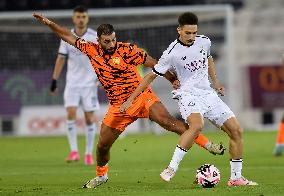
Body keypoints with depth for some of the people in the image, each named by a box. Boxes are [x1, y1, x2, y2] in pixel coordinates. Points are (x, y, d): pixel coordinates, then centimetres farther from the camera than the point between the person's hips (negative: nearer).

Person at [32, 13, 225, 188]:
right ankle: (101, 175, 32)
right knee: (102, 144, 5)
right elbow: (70, 37, 14)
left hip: (142, 97, -4)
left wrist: (174, 80, -11)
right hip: (118, 106, 4)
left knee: (167, 121, -23)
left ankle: (206, 143, -21)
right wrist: (49, 23, 9)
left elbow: (153, 64, -7)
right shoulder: (92, 50, 1)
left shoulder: (126, 50, -11)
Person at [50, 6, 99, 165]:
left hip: (90, 83, -1)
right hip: (72, 83, 1)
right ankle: (74, 151, -11)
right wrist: (54, 80, 4)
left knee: (90, 118, 0)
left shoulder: (95, 36, -3)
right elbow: (61, 59, 7)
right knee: (71, 113, -13)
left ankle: (89, 153, 10)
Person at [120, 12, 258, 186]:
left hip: (208, 94, 6)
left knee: (236, 130, -1)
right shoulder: (172, 53, -12)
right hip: (189, 95, -6)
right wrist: (131, 99, -3)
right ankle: (172, 168, -33)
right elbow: (151, 76, -4)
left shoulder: (204, 42, 3)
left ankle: (236, 178, 11)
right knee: (197, 125, -37)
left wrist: (215, 82, 19)